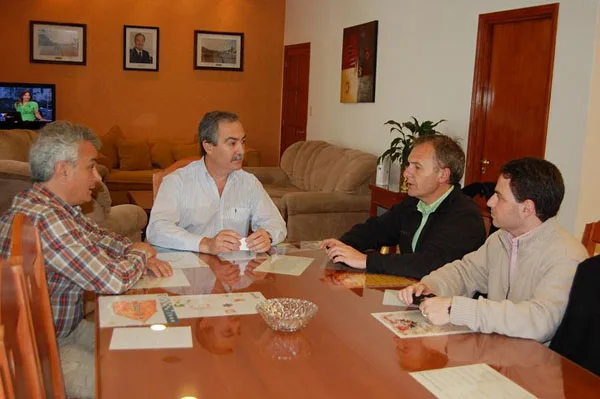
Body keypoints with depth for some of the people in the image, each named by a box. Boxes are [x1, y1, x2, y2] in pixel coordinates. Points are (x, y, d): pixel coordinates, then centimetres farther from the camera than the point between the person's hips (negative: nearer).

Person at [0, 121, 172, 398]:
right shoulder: (45, 219, -30)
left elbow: (98, 237, 18)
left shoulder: (56, 206, 3)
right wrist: (141, 254, -8)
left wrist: (140, 255, -2)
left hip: (65, 328, 10)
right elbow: (114, 281, -30)